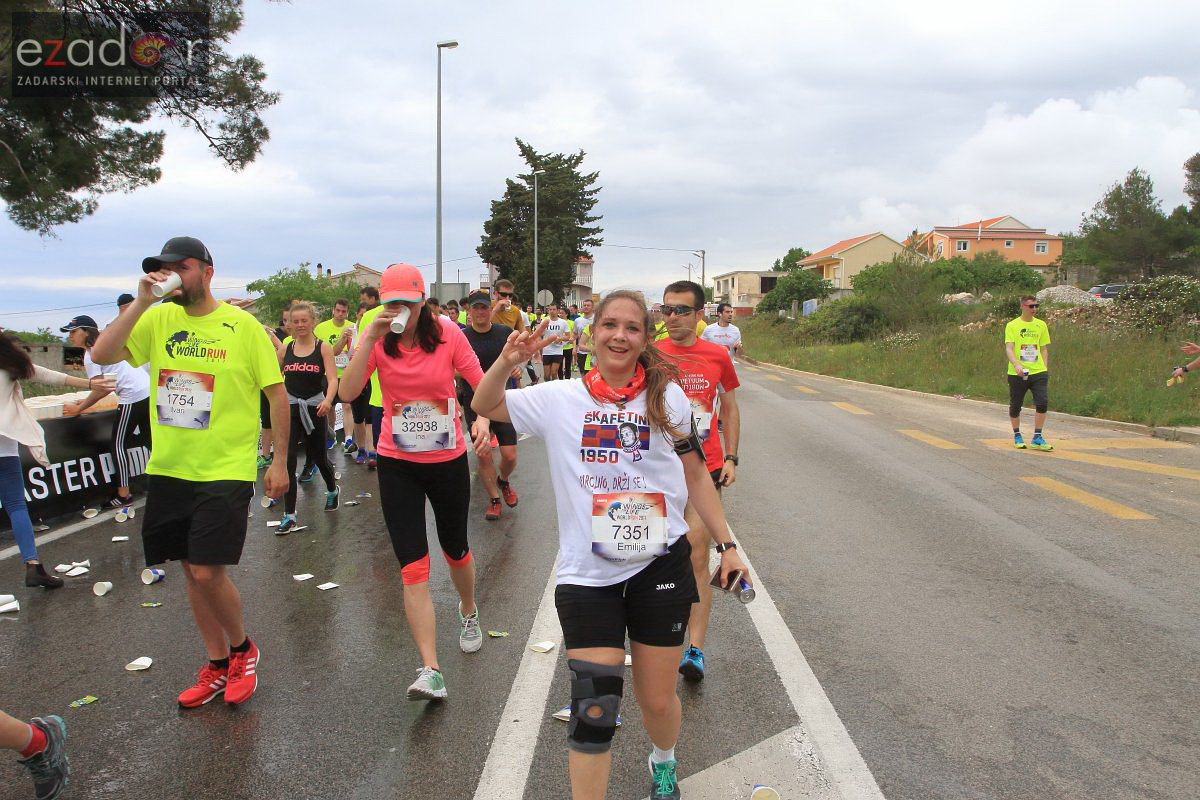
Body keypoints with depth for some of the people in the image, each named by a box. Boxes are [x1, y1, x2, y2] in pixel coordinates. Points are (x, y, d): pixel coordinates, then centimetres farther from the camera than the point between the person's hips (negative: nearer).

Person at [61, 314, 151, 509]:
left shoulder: (91, 356, -6)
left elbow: (101, 390, -10)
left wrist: (78, 409, 2)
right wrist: (87, 401, 23)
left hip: (132, 397, -9)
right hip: (148, 390, 9)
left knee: (119, 445, 0)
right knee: (151, 440, 16)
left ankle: (123, 494, 1)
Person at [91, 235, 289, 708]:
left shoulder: (242, 325, -6)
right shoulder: (158, 320, 4)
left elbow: (277, 393, -3)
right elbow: (101, 355, -7)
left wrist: (279, 462, -4)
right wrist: (141, 303, -14)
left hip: (226, 470, -5)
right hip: (169, 469, 5)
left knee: (207, 572, -9)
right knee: (192, 571, 12)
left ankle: (242, 649, 19)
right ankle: (218, 665, 29)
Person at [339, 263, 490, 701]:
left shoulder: (447, 333, -10)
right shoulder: (377, 340, -7)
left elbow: (481, 384, -6)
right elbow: (347, 392, -20)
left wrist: (483, 419, -25)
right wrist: (369, 340, -28)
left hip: (449, 459, 0)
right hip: (397, 464, 0)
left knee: (455, 549, 19)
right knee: (413, 567, -7)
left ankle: (468, 610, 51)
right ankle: (431, 671, -5)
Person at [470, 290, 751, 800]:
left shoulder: (667, 396, 0)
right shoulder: (560, 399, 0)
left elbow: (695, 475, 8)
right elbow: (483, 406, 5)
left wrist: (726, 543, 6)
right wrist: (508, 361, -14)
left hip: (661, 564, 1)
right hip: (587, 574, 0)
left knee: (657, 700, 13)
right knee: (594, 708, -3)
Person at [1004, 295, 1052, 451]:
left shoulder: (1041, 325, 10)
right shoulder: (1012, 326, -1)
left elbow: (1044, 349, 15)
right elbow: (1009, 348, -10)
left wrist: (1045, 371, 8)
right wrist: (1017, 365, -26)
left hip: (1038, 372, 2)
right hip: (1017, 374, -2)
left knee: (1042, 402, -12)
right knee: (1015, 406, 6)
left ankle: (1037, 438, -1)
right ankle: (1017, 436, 27)